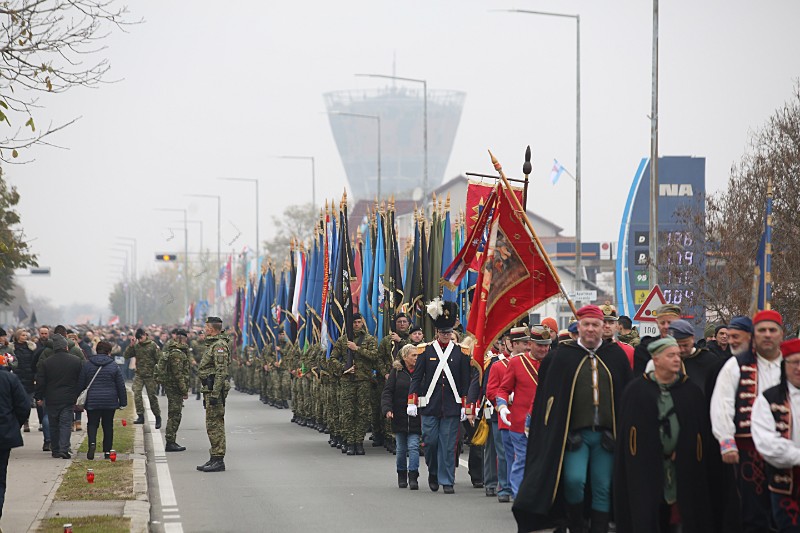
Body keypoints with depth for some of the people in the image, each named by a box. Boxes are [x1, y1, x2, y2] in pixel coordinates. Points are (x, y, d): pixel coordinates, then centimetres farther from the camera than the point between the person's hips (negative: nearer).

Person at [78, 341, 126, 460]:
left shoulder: (87, 365, 1)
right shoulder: (113, 365, -2)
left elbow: (80, 384, 5)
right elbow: (121, 386, 1)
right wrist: (123, 401, 8)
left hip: (92, 401, 0)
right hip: (110, 401, 0)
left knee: (92, 424, 5)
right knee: (108, 425, 10)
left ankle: (92, 443, -22)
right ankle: (107, 451, 11)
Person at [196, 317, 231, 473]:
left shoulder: (219, 346, -14)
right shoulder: (212, 344, 19)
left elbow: (221, 372, -21)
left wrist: (215, 394, -25)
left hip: (215, 389, -11)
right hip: (210, 389, 11)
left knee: (215, 425, -10)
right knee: (213, 425, 13)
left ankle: (218, 461, -9)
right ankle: (215, 458, 17)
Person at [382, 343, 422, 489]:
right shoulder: (396, 371, 0)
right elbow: (387, 392, -1)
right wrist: (387, 409, -14)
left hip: (415, 417, 0)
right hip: (399, 416, 0)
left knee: (413, 446, -9)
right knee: (401, 448, 9)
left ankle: (413, 477, -9)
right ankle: (401, 476, 24)